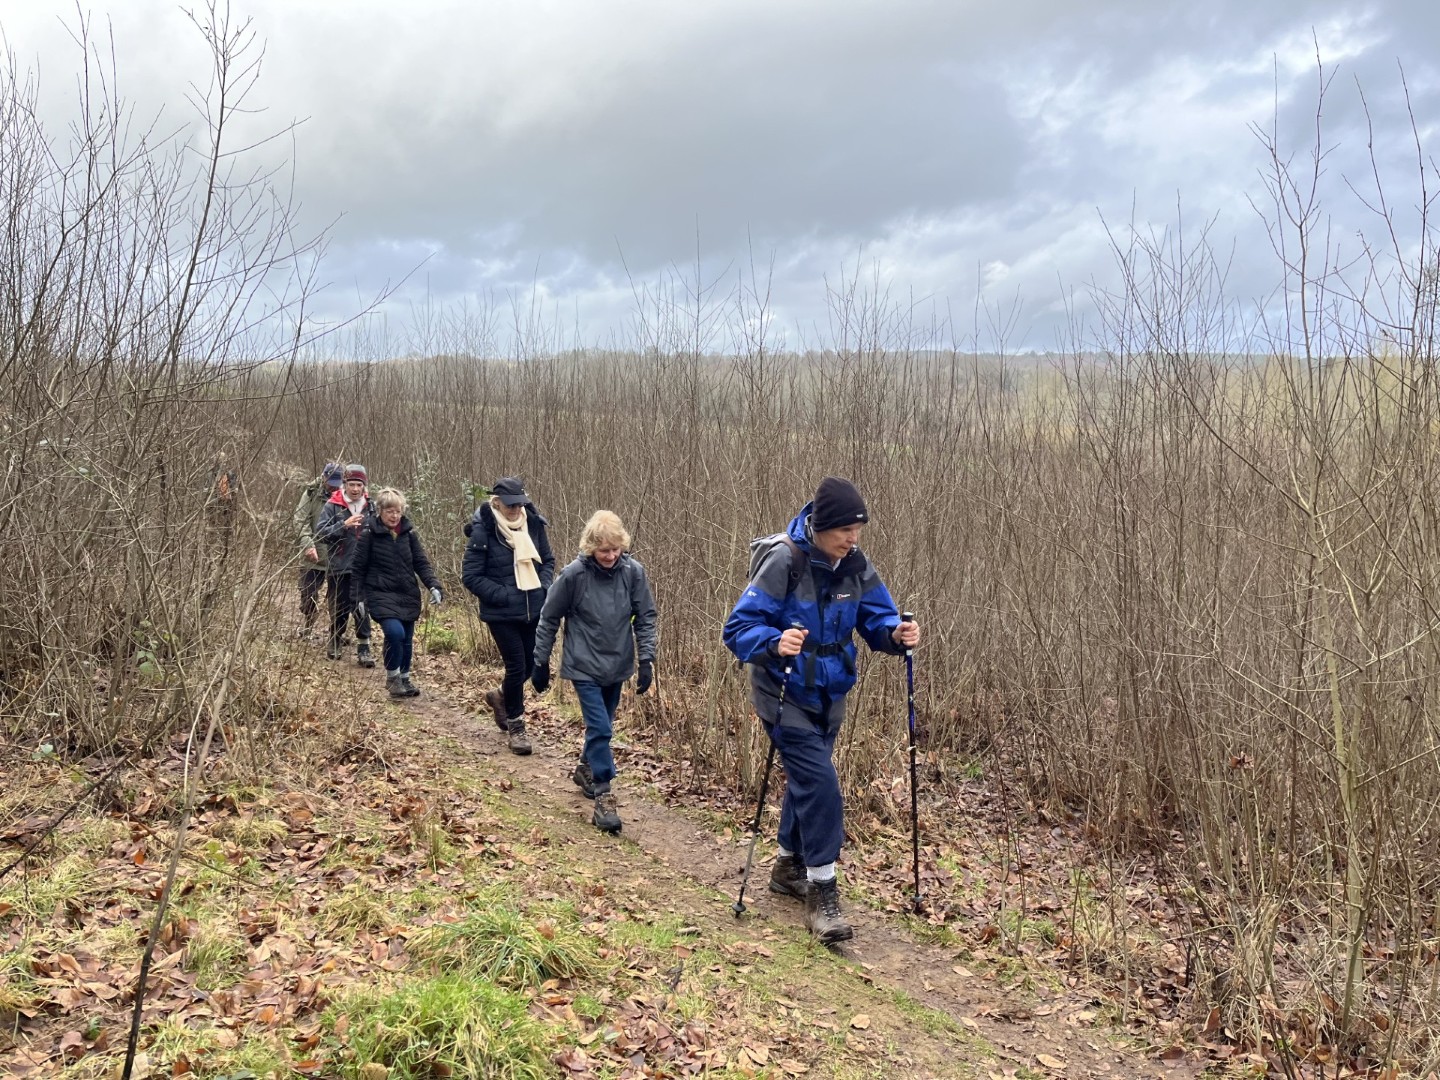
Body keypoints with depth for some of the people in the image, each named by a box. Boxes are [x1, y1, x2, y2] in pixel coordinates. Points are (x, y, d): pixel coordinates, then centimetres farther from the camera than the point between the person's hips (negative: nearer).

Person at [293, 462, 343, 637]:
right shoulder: (311, 494, -4)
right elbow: (300, 521, -8)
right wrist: (308, 545, -21)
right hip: (314, 556, 0)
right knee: (308, 593, 9)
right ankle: (308, 625, 29)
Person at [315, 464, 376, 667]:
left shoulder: (371, 507, 2)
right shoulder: (332, 507, -4)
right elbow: (320, 534, -12)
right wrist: (344, 525, -22)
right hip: (338, 567, 0)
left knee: (362, 608, -4)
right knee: (339, 608, 10)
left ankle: (364, 648, 2)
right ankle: (335, 643, 31)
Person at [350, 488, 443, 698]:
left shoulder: (409, 533, 3)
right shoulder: (369, 534, -8)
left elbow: (421, 563, 4)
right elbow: (357, 568, -2)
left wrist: (433, 586, -11)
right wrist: (360, 597, -5)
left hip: (408, 595, 4)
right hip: (381, 595, -4)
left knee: (407, 640, 9)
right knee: (395, 633, -22)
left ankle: (404, 679, 29)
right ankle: (392, 677, -1)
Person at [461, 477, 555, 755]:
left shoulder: (533, 524, -1)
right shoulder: (482, 532, -14)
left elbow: (548, 560, 13)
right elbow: (470, 575, -11)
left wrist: (544, 586, -4)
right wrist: (504, 595, -16)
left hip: (534, 609, 5)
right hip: (502, 614, -5)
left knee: (533, 663, 12)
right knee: (517, 666, -3)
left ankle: (501, 696, 43)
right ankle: (515, 726, 16)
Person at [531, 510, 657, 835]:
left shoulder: (633, 572, -11)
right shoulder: (574, 575, -16)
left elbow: (645, 617, -1)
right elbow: (549, 619, -5)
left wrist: (647, 659, -7)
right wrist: (541, 663, 0)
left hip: (617, 665, 4)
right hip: (584, 666, -4)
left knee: (601, 726, 18)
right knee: (599, 728, -11)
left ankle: (586, 769, 43)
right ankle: (603, 796, -3)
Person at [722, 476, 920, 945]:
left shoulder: (856, 566, -6)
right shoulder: (784, 563, -23)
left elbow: (876, 617, 2)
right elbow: (738, 628, -23)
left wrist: (895, 634, -21)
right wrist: (775, 643, -43)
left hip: (829, 695, 6)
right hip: (785, 694, -6)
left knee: (807, 780, 18)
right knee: (819, 782, -14)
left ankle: (789, 868, 38)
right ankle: (821, 894, -5)